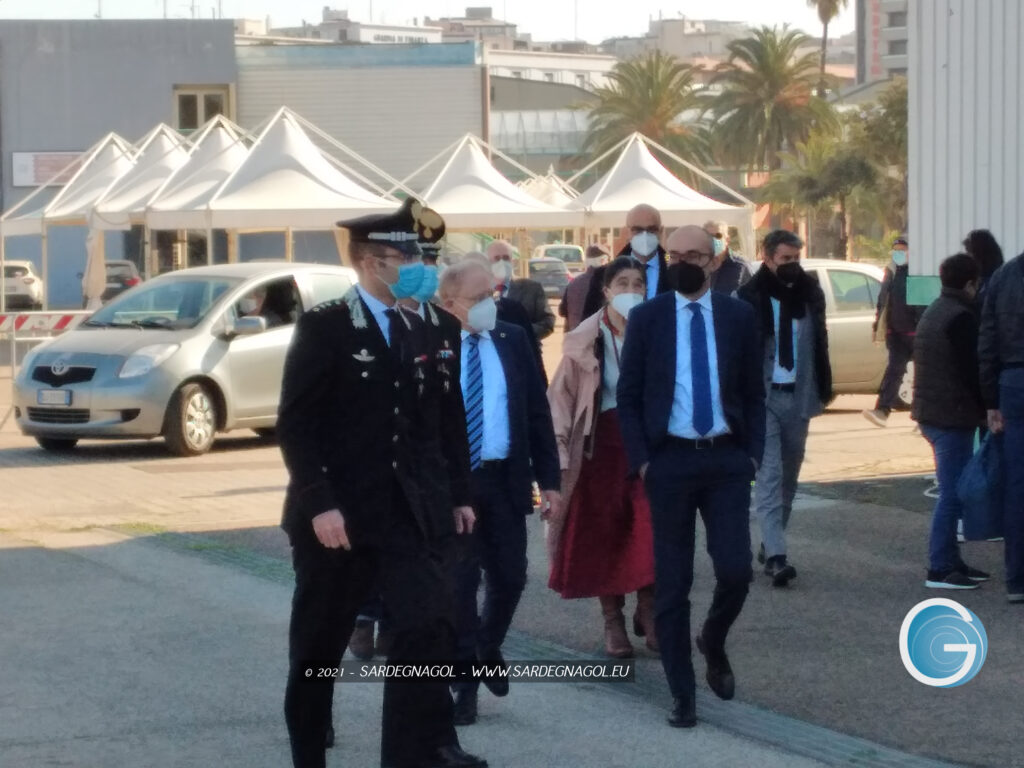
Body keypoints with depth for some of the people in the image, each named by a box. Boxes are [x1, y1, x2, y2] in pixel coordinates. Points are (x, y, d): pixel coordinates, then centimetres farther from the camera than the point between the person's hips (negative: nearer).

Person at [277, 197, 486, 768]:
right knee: (320, 644, 7)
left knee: (431, 625, -10)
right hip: (336, 515, -5)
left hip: (404, 512, 5)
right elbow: (295, 425, -13)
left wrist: (432, 495, 7)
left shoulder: (415, 331, 11)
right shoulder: (324, 327, -8)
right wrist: (319, 504, -19)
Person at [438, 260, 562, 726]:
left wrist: (548, 478, 3)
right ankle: (465, 681, 10)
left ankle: (488, 651, 37)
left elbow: (537, 411, 7)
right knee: (459, 582, 0)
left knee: (510, 578, 10)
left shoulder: (512, 341, 5)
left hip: (505, 478, 3)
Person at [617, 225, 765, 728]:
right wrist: (641, 459, -6)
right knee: (672, 581, 2)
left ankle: (713, 643, 24)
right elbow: (628, 395, 2)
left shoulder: (738, 316, 4)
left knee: (736, 569, -8)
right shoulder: (647, 317, 1)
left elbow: (753, 392, 9)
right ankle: (682, 694, 12)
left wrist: (753, 453, 0)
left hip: (727, 459, 1)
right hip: (669, 459, -1)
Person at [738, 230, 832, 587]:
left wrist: (823, 388, 5)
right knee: (769, 474, -11)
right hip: (763, 396, -5)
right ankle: (776, 555, -18)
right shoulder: (750, 297, -6)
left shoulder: (810, 293, 7)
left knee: (788, 476, 11)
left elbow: (819, 343, 11)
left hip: (798, 396, 5)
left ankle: (771, 544, 24)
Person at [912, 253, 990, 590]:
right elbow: (972, 372, -19)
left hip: (931, 412, 10)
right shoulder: (961, 318, -15)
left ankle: (949, 561, 20)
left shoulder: (932, 313, 16)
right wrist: (988, 410, -9)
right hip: (952, 416, -10)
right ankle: (941, 568, -6)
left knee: (952, 491, 16)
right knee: (953, 493, -7)